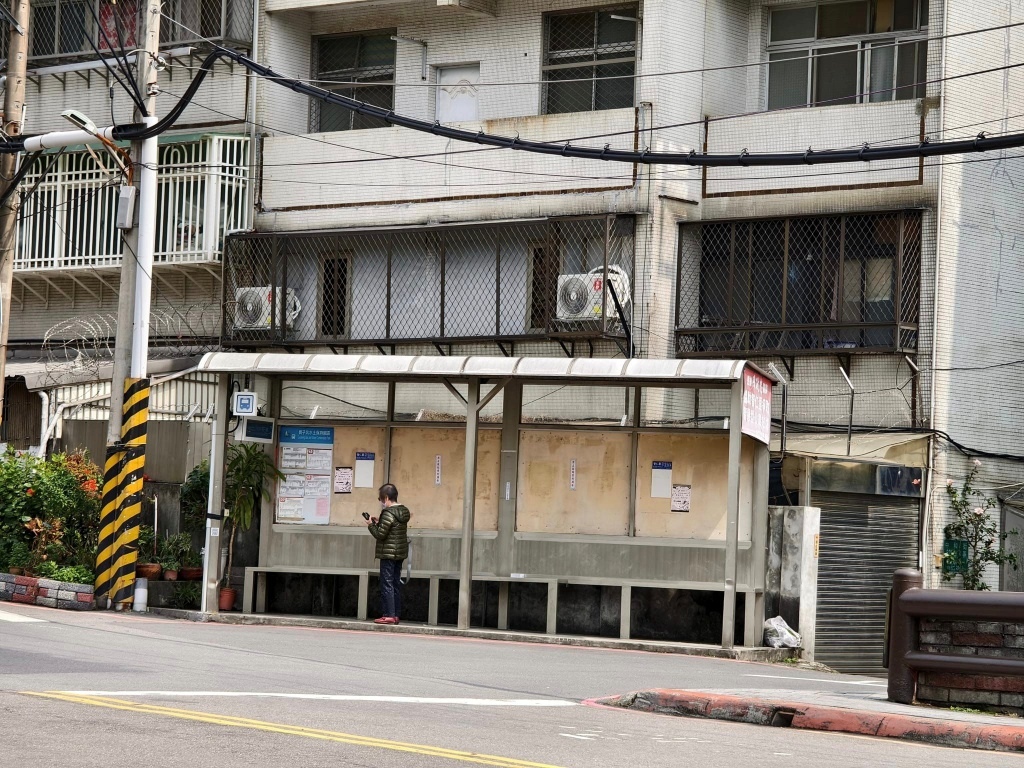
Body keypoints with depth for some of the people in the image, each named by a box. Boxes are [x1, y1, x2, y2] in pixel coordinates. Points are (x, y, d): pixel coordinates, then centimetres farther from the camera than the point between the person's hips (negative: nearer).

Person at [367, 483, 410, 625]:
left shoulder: (389, 514, -18)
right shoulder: (403, 511, 9)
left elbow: (380, 534, -19)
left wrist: (371, 525, -3)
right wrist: (378, 523, 11)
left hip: (388, 553, -9)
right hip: (400, 553, 9)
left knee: (387, 584, -4)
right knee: (396, 583, 11)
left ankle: (389, 615, -6)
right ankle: (396, 614, 13)